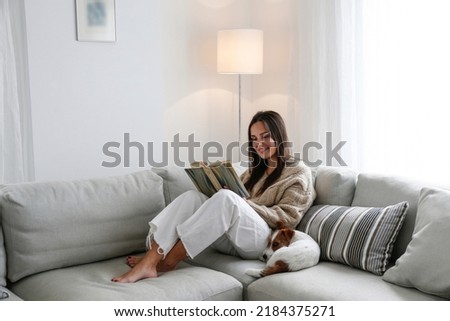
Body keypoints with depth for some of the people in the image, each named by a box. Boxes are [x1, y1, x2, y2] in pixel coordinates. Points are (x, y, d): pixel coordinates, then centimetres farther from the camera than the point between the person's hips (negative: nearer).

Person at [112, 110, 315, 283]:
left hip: (262, 240, -6)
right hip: (232, 239, 6)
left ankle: (169, 259, -32)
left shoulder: (299, 173, 8)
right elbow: (234, 200, 20)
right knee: (192, 197, -20)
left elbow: (288, 217, -4)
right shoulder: (255, 170, 28)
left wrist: (247, 205, -13)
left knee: (226, 198, -35)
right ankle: (149, 260, -36)